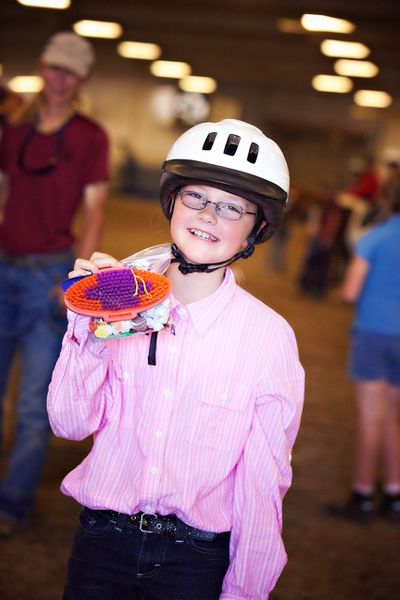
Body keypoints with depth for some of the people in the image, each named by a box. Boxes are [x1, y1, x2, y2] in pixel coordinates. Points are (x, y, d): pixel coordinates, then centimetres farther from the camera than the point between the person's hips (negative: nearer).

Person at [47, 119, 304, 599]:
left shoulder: (270, 336, -12)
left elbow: (262, 484, -6)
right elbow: (70, 424, -5)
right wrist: (87, 326, -17)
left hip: (197, 559, -2)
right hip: (101, 541, 2)